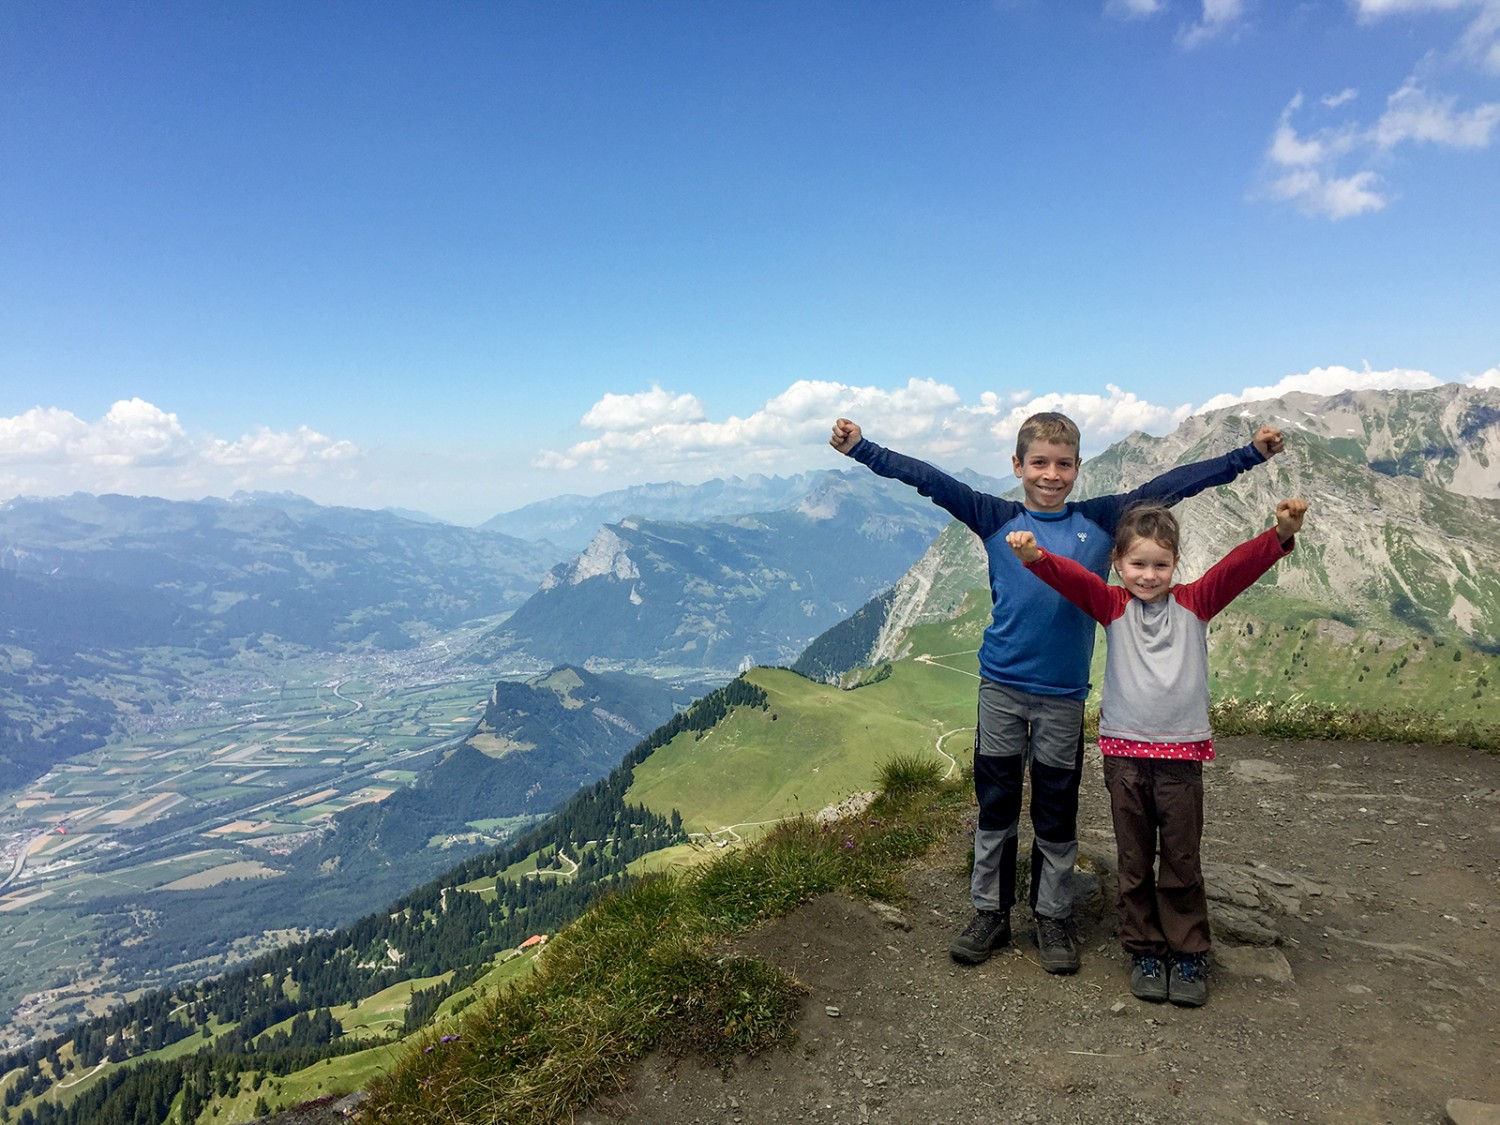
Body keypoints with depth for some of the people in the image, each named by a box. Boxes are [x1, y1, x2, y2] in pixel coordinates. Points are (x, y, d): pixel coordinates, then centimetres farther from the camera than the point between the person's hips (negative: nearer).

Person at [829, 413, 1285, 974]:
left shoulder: (1101, 520, 4)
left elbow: (1171, 485, 6)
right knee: (995, 805, 9)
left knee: (1057, 814, 11)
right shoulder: (996, 519, 0)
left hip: (1065, 694, 1)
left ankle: (1052, 918, 27)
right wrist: (860, 447, -10)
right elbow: (929, 480, -6)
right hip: (1001, 686, 0)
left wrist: (1250, 454, 7)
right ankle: (990, 913, 24)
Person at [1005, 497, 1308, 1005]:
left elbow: (1239, 566, -11)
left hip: (1182, 753, 0)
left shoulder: (1194, 602, 3)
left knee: (1182, 862, 8)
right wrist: (1035, 556, -36)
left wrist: (1281, 534, -28)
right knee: (1134, 863, 11)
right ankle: (1145, 950, 25)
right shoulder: (1112, 606, 1)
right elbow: (1071, 578, -16)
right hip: (1124, 753, 0)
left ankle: (1189, 953, 24)